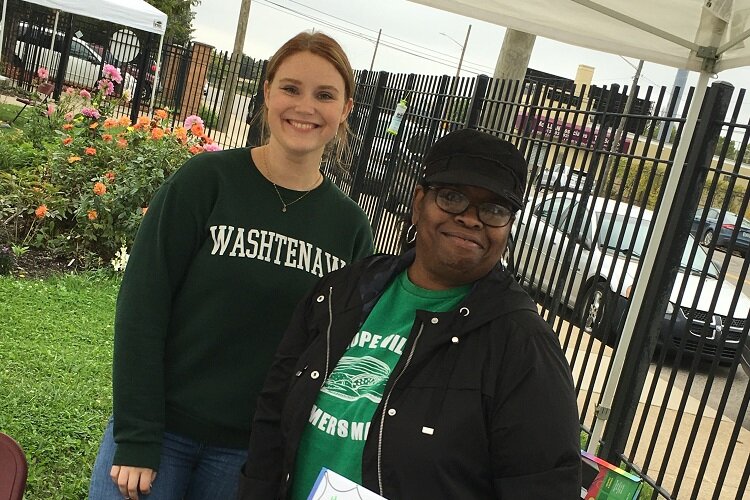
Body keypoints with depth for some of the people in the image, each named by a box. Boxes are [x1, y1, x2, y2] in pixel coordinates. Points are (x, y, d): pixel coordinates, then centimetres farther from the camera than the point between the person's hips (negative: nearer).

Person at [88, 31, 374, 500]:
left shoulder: (350, 225, -2)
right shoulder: (207, 179, -9)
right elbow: (141, 307, -10)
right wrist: (136, 438, -11)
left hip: (253, 450, 2)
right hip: (161, 428, -2)